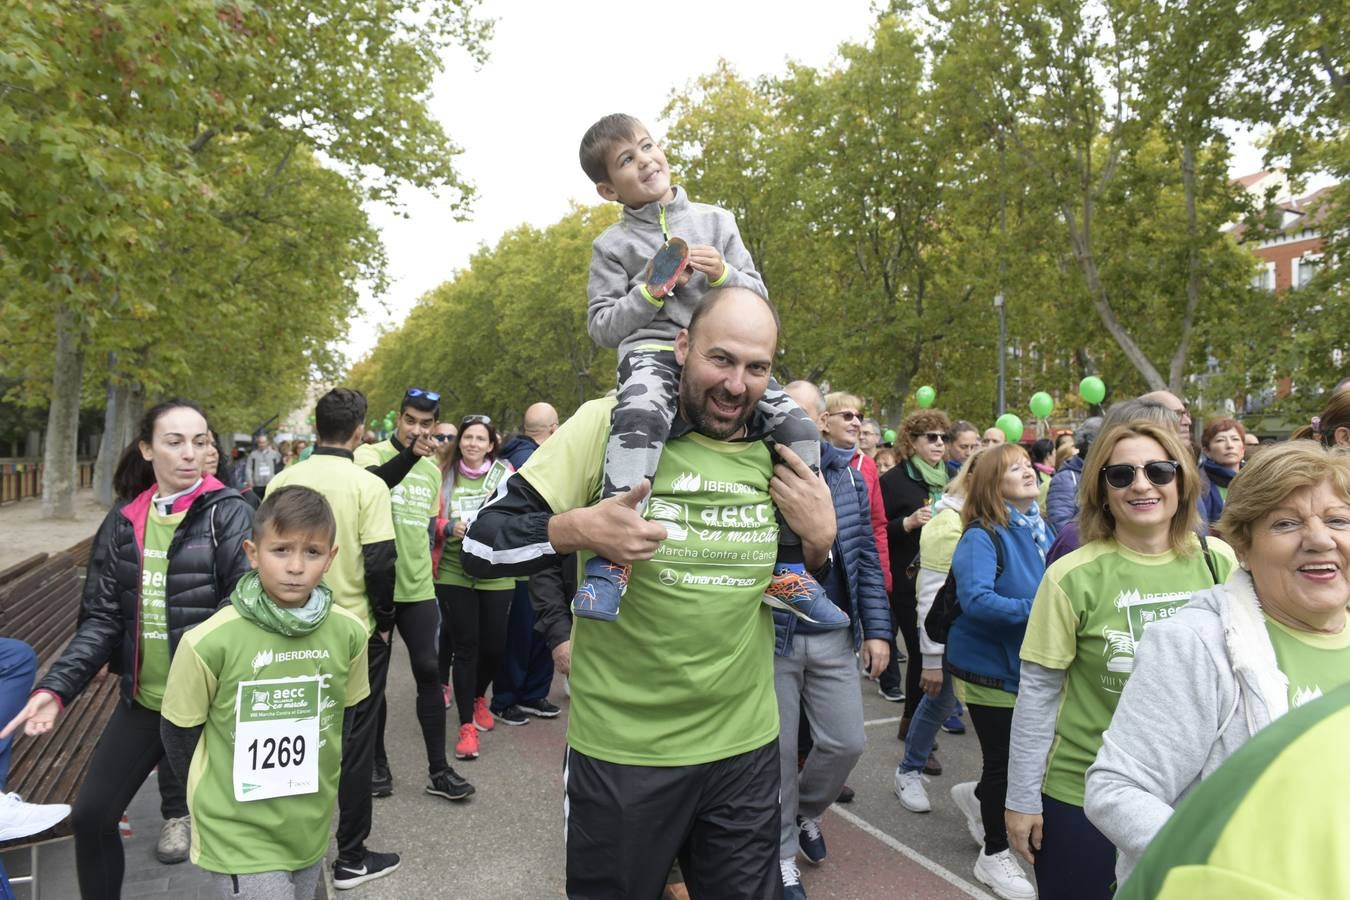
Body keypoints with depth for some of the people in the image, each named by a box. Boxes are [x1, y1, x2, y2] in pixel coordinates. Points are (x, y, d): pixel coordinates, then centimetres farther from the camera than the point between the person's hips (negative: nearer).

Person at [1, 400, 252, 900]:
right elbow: (103, 616, 5)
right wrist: (57, 687, -7)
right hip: (143, 700, 5)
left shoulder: (229, 514, -11)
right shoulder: (124, 522, 4)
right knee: (90, 816, 14)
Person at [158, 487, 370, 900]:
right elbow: (178, 733, -5)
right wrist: (221, 793, 5)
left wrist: (317, 780, 11)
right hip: (239, 835, -4)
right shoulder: (211, 641, -21)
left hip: (312, 828, 4)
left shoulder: (348, 632, -11)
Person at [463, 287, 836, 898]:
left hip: (746, 748, 4)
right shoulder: (609, 425, -11)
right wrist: (580, 528, -27)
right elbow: (482, 547, -11)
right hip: (620, 753, -3)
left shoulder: (779, 454, 1)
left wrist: (820, 539, -7)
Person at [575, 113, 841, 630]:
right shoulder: (612, 245, 12)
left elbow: (758, 298, 15)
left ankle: (788, 569, -6)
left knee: (799, 427, -17)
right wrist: (649, 292, -7)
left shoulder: (715, 220, 17)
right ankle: (609, 559, -38)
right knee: (641, 414, -39)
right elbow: (600, 326, 6)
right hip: (652, 348, -3)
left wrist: (724, 274, -6)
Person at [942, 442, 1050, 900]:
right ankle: (994, 854, 28)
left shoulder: (1040, 530, 3)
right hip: (991, 665, -7)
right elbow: (975, 599, -32)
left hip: (1030, 662, 7)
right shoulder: (981, 537, -20)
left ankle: (978, 797, 45)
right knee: (1003, 759, 6)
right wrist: (1039, 610, -37)